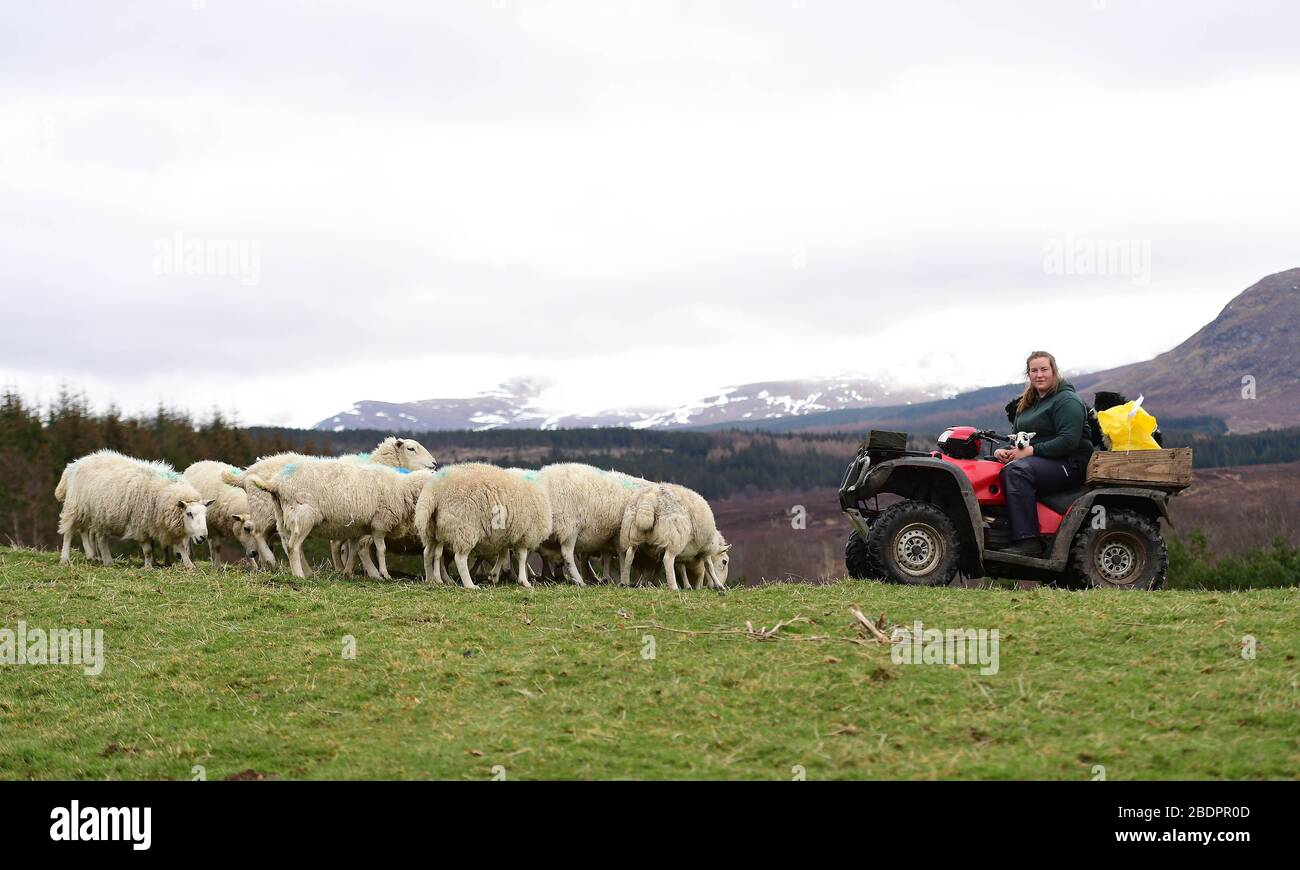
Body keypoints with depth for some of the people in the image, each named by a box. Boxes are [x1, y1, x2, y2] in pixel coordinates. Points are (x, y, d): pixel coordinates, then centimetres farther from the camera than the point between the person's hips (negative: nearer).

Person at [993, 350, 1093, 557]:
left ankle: (1028, 541, -39)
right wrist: (1007, 450, 0)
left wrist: (1031, 451, -19)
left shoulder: (1067, 400, -7)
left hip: (1071, 465, -9)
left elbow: (1068, 441, -19)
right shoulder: (1029, 403, 20)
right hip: (1041, 462, 9)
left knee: (1016, 470, -33)